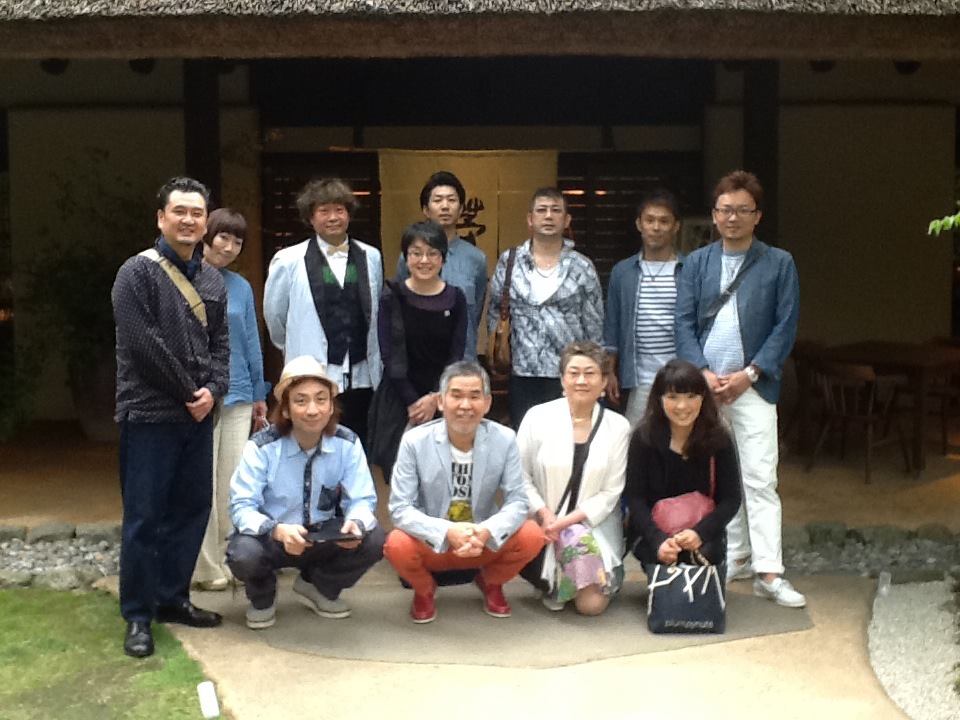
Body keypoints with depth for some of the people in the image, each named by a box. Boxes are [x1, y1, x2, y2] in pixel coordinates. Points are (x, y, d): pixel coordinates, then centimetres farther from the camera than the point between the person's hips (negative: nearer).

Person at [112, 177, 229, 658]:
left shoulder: (212, 279, 12)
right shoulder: (137, 272, -8)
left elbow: (220, 342, 11)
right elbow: (142, 344, -15)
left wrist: (213, 390, -6)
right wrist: (188, 392, -11)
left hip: (198, 414, 6)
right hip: (149, 414, -6)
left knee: (192, 509, 11)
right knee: (144, 516, -1)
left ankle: (172, 598, 26)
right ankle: (138, 615, 9)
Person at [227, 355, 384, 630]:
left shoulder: (347, 444, -12)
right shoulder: (262, 447, -19)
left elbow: (363, 499, -12)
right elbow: (242, 506, -23)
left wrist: (356, 523, -37)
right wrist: (277, 530, -43)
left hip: (325, 537, 3)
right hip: (271, 537, -2)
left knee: (373, 540, -23)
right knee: (244, 553, -35)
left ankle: (320, 587, 9)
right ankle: (263, 597, 5)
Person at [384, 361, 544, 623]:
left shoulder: (505, 439, -12)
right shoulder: (414, 441, -17)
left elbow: (517, 502, -13)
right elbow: (400, 508, -19)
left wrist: (486, 531, -34)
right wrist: (447, 532, -36)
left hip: (485, 542, 2)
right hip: (431, 544, -2)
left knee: (532, 536, -23)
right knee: (397, 545, -32)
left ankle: (491, 583, 11)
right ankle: (424, 590, 5)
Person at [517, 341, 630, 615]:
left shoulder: (618, 426, -2)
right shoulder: (538, 417, -4)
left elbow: (610, 492, -5)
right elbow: (520, 474, -2)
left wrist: (566, 521, -15)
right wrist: (544, 515, -16)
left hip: (594, 524, 1)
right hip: (542, 522, 0)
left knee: (593, 603, -15)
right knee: (578, 542, -32)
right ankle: (553, 582, 2)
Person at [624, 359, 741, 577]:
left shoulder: (718, 439, -4)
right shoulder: (644, 437, -7)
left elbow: (731, 499, -3)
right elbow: (634, 498, -7)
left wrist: (700, 532, -22)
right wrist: (658, 540, -24)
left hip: (704, 533, 1)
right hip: (652, 532, -1)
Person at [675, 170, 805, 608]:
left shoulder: (779, 264, 4)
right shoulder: (697, 263, 10)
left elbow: (786, 326, 0)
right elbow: (684, 323, 4)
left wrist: (749, 374, -10)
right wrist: (703, 373, -9)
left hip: (752, 387, -3)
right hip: (704, 386, 3)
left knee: (760, 480, -7)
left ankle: (769, 574, -6)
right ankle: (735, 557, 21)